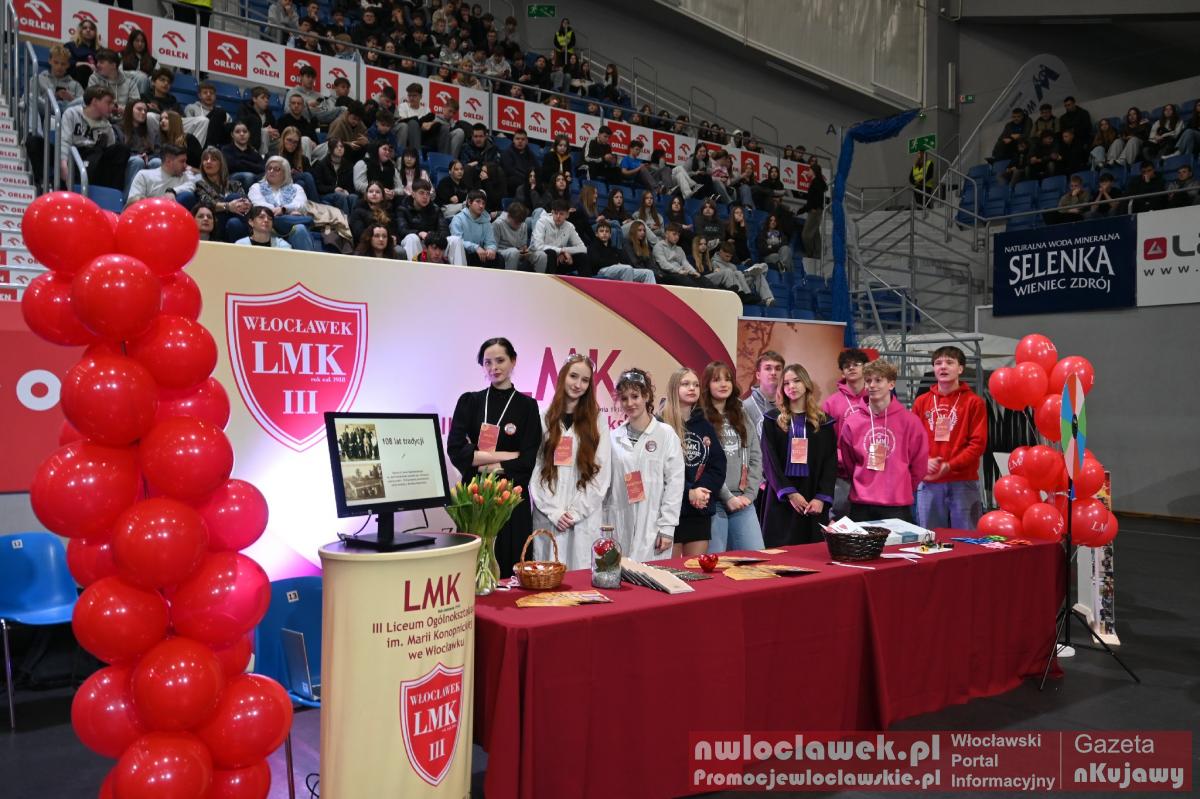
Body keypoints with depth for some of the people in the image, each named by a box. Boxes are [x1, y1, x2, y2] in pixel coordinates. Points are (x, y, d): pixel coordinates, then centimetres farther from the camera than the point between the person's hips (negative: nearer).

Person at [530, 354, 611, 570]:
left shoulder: (597, 422, 5)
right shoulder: (545, 419, 6)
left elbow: (601, 473, 0)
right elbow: (535, 469, 2)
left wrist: (576, 512, -7)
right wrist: (554, 511, -7)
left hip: (585, 518, 0)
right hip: (547, 516, 1)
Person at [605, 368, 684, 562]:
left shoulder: (666, 434, -2)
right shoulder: (613, 438, 7)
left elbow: (674, 482, -4)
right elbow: (605, 483, 11)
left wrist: (667, 527, -7)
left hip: (653, 527, -3)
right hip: (618, 527, 3)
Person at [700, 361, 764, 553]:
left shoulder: (742, 418, 16)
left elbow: (756, 458, 12)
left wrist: (749, 494, 0)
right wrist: (728, 497, -11)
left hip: (743, 501, 5)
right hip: (714, 501, -5)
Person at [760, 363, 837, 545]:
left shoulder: (823, 421, 9)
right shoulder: (772, 419, 6)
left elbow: (831, 462, 4)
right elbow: (770, 460, -2)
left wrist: (823, 497, -8)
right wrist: (789, 492, -12)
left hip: (814, 499, 1)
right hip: (781, 498, -1)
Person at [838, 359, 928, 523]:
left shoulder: (909, 421, -1)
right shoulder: (852, 423, 3)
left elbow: (919, 464, 7)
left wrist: (903, 489, 12)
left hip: (897, 505, -2)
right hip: (861, 505, 2)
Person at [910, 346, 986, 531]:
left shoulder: (974, 402, 2)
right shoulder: (921, 402, 11)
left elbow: (978, 443, -5)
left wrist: (949, 465, -14)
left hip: (963, 483, -3)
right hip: (929, 483, 3)